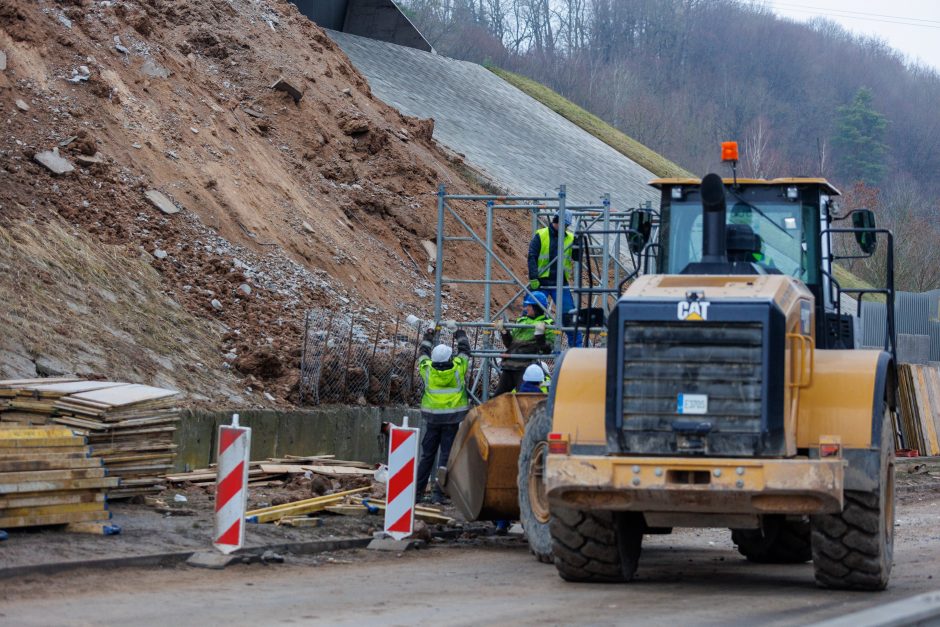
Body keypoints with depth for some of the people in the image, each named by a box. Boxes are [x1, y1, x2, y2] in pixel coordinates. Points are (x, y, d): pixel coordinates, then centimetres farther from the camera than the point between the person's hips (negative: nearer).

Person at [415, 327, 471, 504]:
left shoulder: (428, 369, -4)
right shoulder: (457, 368, -8)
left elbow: (424, 354, 18)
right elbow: (465, 351, 11)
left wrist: (427, 337, 35)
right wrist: (461, 335, 30)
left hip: (433, 418, 2)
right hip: (452, 419, -2)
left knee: (427, 455, 11)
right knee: (446, 456, 0)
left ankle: (418, 490, 13)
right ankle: (439, 493, -3)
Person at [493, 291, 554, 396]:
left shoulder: (547, 324, -1)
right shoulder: (521, 320, 20)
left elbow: (546, 350, -10)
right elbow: (509, 344, 21)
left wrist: (539, 333, -22)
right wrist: (503, 331, 7)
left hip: (526, 367, -7)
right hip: (509, 366, 7)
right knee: (498, 396, 9)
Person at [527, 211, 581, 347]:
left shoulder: (570, 238, 7)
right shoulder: (540, 235, -3)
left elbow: (576, 258, -1)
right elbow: (532, 257, -6)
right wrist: (533, 278, -16)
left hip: (561, 284, 2)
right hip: (541, 283, -2)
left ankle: (577, 347, 5)